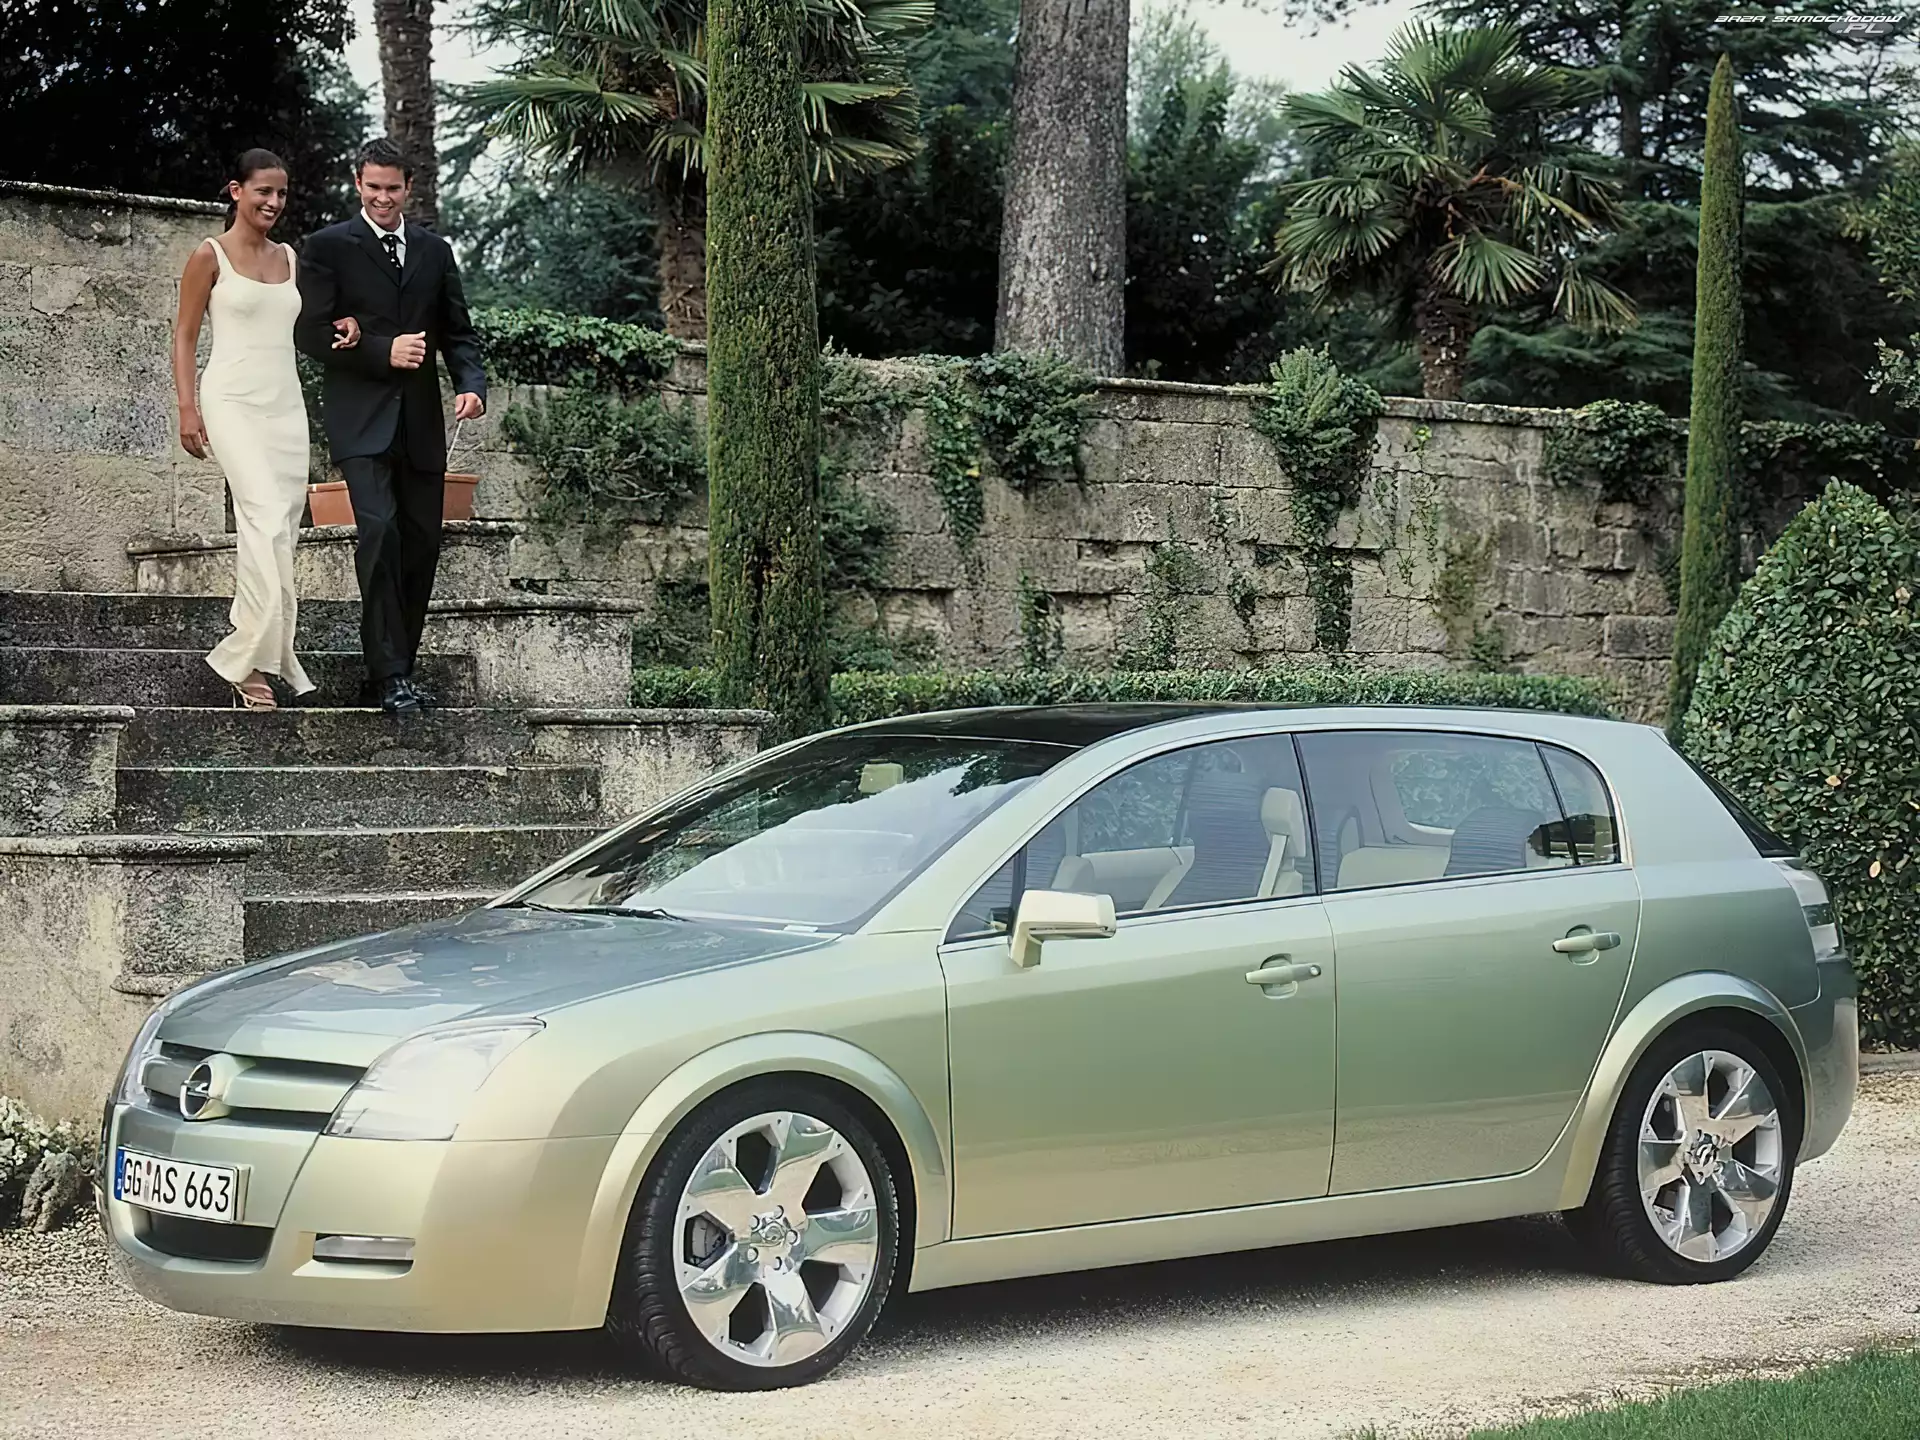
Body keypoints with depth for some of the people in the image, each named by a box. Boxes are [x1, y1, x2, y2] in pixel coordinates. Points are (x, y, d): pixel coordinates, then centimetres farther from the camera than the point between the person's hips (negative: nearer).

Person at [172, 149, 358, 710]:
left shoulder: (290, 259, 15)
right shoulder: (210, 256, 0)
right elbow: (185, 337, 0)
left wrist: (341, 327, 0)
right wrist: (187, 407, -10)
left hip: (285, 404, 6)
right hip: (233, 401, -6)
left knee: (279, 529, 3)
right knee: (267, 517, -21)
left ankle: (250, 661, 9)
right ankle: (257, 657, -19)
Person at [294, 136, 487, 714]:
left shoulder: (435, 251, 15)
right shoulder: (327, 247, 1)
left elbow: (458, 332, 15)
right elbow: (312, 332, -5)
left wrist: (472, 384, -4)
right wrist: (383, 351, -14)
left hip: (420, 422, 5)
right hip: (362, 420, -5)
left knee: (422, 543, 4)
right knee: (380, 531, -18)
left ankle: (398, 666, 15)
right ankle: (389, 674, -16)